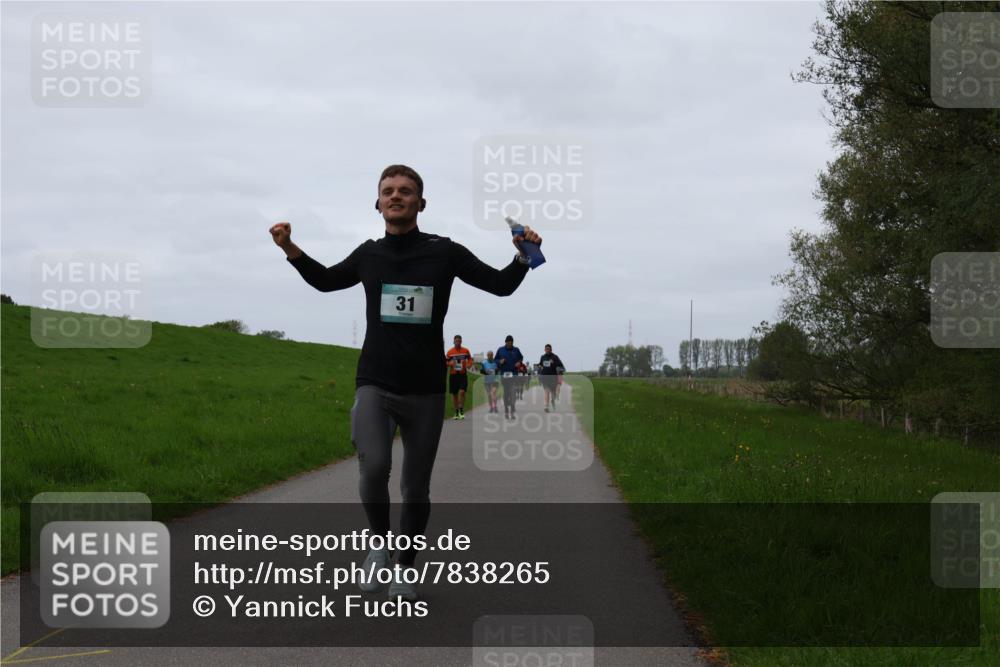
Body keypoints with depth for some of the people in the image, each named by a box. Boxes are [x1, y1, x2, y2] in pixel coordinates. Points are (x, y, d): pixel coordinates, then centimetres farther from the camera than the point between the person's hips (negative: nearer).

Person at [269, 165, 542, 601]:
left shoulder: (444, 252, -2)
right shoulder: (369, 255, 4)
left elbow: (502, 285, 6)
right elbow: (326, 280, 24)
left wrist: (523, 257, -14)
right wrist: (291, 250, 9)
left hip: (425, 391, 0)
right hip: (374, 384, 0)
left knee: (415, 487, 7)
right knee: (373, 467, -24)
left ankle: (405, 567, 29)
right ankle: (380, 542, 3)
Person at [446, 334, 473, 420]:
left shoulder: (466, 351, 4)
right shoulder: (450, 352, 5)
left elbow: (470, 359, 12)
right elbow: (446, 362, 11)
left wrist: (469, 365, -9)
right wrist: (450, 363, -11)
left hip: (463, 374, -1)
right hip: (453, 374, 1)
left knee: (462, 391, -16)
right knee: (454, 394, 4)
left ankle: (461, 411, -7)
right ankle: (456, 412, 17)